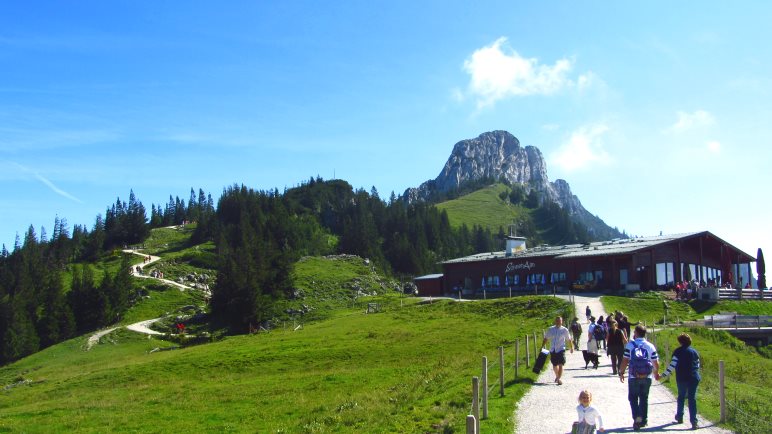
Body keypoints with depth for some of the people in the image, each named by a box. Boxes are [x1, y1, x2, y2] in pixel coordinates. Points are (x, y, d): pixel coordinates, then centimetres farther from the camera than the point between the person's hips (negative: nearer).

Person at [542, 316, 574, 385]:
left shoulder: (564, 330, -1)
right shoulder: (550, 329, 3)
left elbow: (569, 340, 10)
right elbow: (545, 339, 10)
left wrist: (571, 347, 16)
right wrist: (542, 347, 5)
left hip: (561, 350, -3)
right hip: (552, 350, 3)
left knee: (560, 365, -12)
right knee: (554, 365, 15)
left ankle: (559, 379, -5)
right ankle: (557, 376, 39)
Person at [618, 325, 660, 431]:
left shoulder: (630, 345, -7)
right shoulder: (650, 346, 0)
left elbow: (625, 361, -8)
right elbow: (656, 363, 4)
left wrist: (621, 372, 4)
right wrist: (656, 373, 22)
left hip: (634, 377, -3)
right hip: (647, 377, 3)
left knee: (633, 398, 8)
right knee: (644, 398, 16)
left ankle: (637, 417, -11)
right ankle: (643, 420, 21)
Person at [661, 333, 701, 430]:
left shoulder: (678, 351, -6)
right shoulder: (694, 352, 4)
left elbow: (672, 365, -12)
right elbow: (698, 365, 12)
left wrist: (664, 375, -6)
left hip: (682, 378, -2)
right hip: (693, 378, 2)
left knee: (681, 397, 18)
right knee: (692, 399, 1)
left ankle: (680, 417, 29)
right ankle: (693, 421, -7)